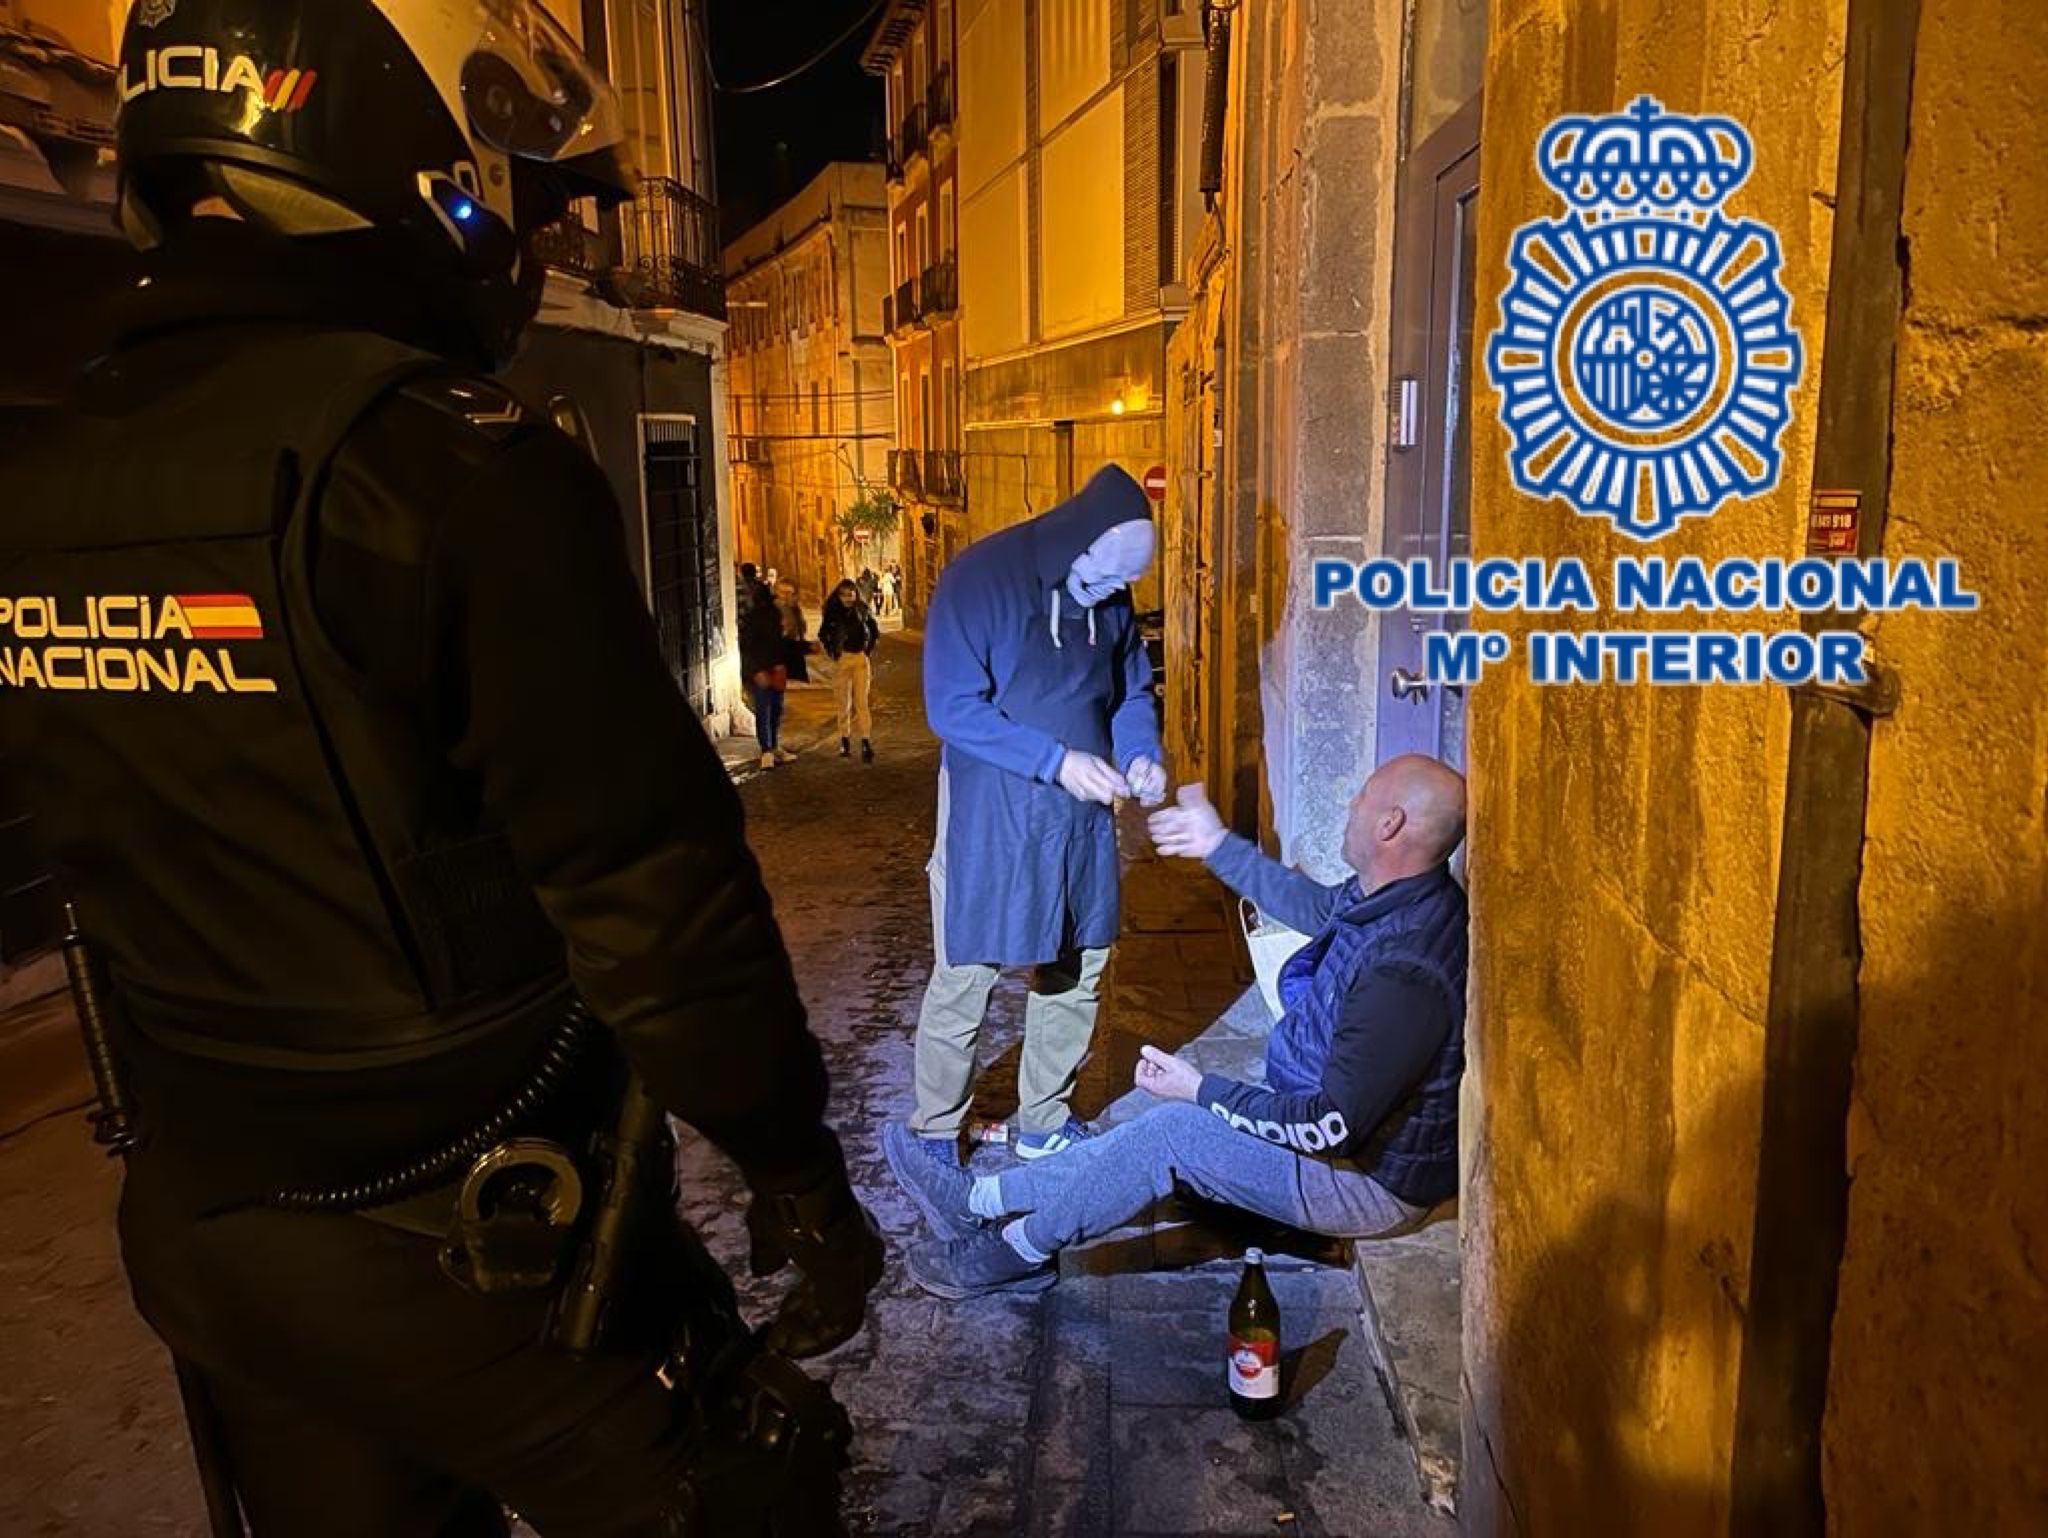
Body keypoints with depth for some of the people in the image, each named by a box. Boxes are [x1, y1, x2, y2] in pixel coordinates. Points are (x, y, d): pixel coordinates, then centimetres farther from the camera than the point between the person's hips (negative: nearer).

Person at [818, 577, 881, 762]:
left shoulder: (862, 610, -2)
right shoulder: (832, 612, -3)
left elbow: (875, 632, 12)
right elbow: (822, 635, 12)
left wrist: (869, 650, 5)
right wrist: (831, 652, 4)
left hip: (861, 658, -1)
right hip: (841, 659, 1)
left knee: (861, 701, -8)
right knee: (843, 702, 7)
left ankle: (866, 743, -10)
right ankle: (845, 742, 16)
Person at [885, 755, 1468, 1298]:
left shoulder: (1402, 973, -35)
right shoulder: (1398, 897, -4)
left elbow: (1335, 1127, -31)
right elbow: (1319, 907, 18)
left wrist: (1203, 1090, -22)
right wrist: (1219, 846, 20)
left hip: (1370, 1179, -9)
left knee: (1173, 1132, -14)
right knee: (1169, 1132, 6)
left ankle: (1014, 1251, 4)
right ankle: (981, 1200, 12)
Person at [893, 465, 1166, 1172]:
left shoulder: (1110, 597, 2)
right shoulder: (980, 578, -16)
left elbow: (1131, 690, 15)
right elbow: (952, 708, -19)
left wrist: (1141, 754, -6)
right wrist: (1057, 761, -23)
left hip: (1080, 817, 6)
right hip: (988, 820, -6)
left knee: (1076, 975, 14)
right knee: (963, 982, 2)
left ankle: (1044, 1123, 32)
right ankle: (935, 1134, 22)